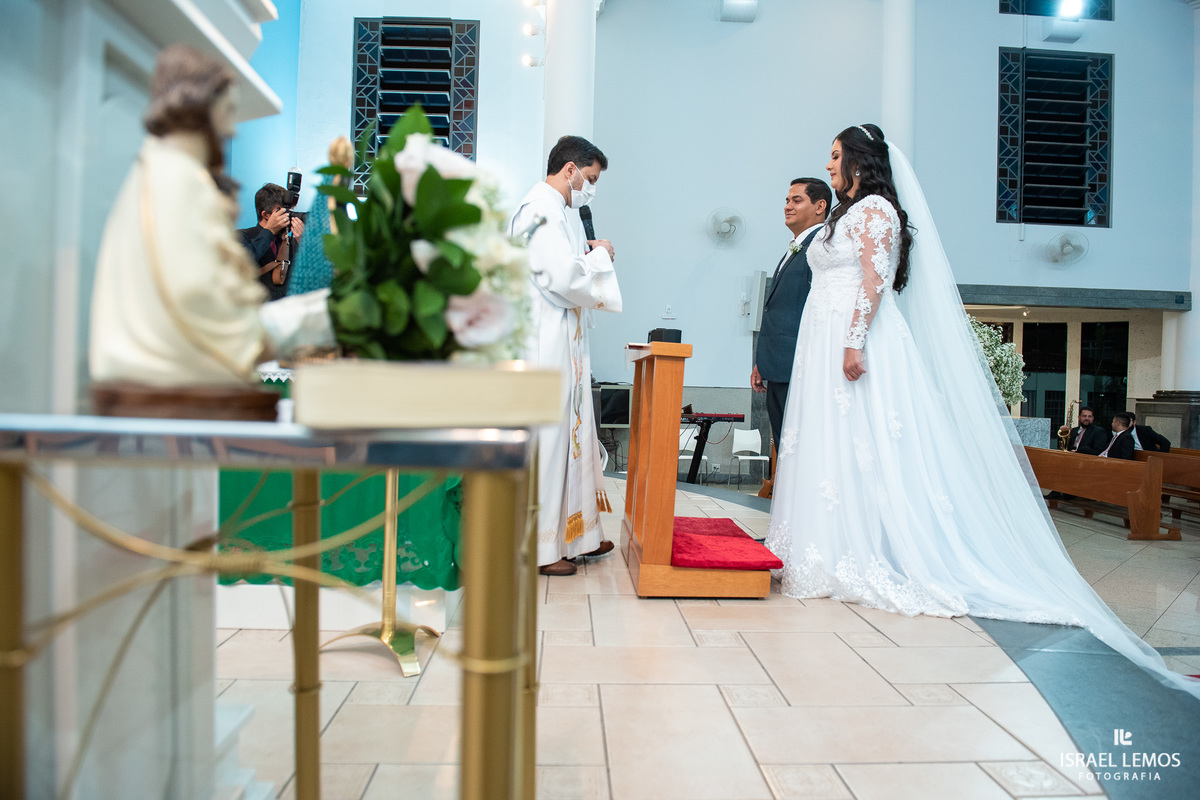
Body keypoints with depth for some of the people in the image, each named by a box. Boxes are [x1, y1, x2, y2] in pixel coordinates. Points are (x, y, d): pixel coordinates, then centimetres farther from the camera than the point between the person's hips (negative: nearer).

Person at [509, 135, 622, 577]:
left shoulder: (556, 210, 20)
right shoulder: (540, 209, -13)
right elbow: (563, 277, -24)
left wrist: (587, 256, 10)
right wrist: (599, 256, -7)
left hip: (563, 345, 11)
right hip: (544, 345, -11)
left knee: (570, 434, 15)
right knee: (545, 438, -4)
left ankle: (574, 533, 27)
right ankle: (538, 546, 8)